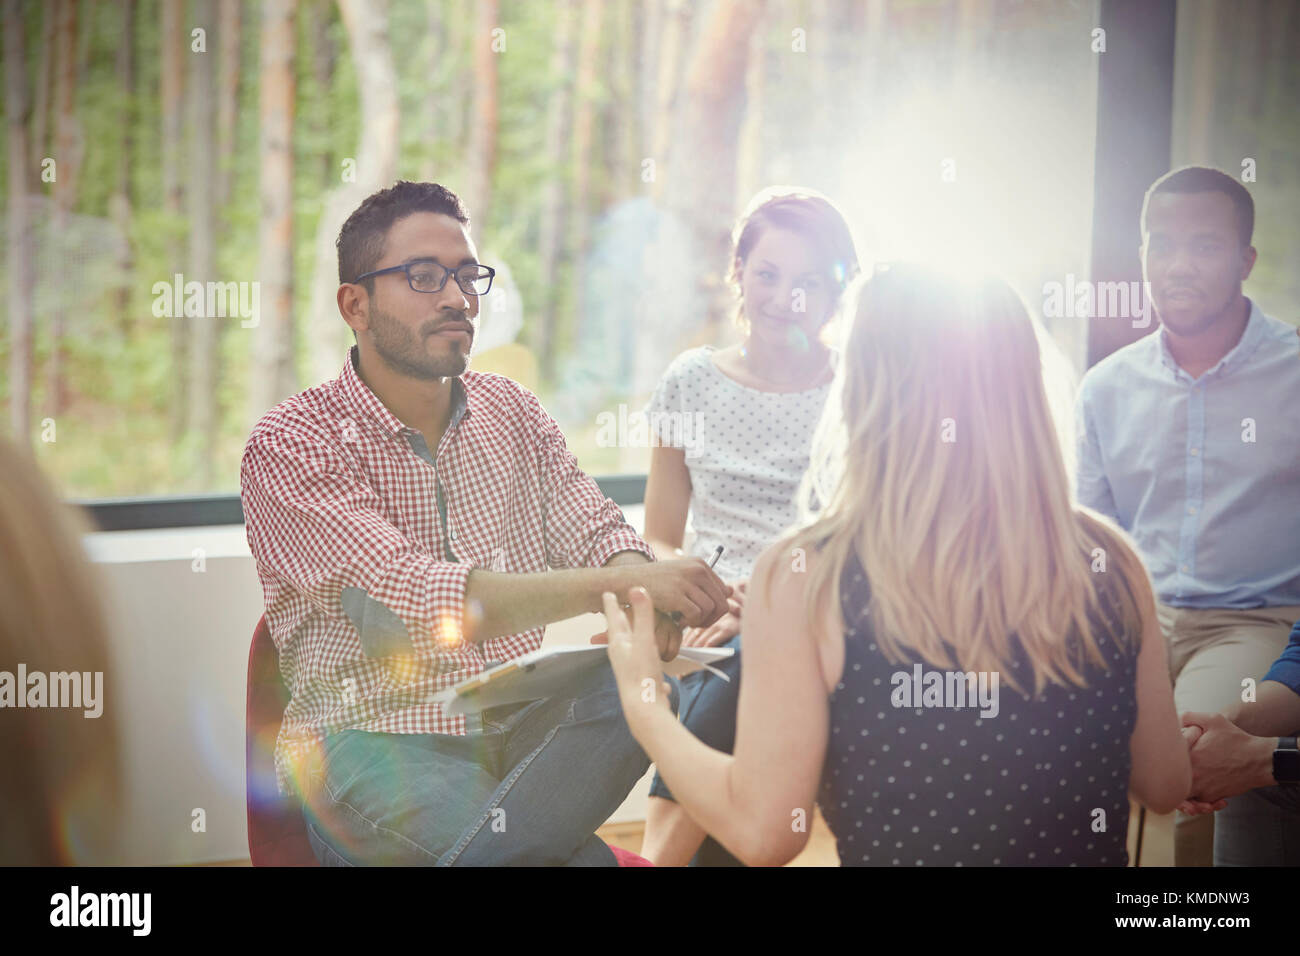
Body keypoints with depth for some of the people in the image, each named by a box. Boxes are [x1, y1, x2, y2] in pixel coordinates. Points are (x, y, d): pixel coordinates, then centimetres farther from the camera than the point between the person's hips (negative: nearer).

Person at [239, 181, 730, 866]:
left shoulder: (512, 412, 11)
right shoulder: (289, 447, -9)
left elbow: (597, 532, 3)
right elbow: (408, 600, -22)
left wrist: (638, 590, -23)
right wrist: (622, 582, -29)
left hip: (519, 720, 6)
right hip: (373, 739, -6)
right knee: (582, 859, -33)